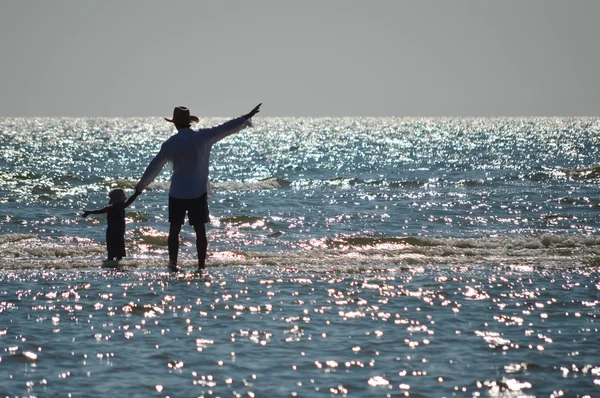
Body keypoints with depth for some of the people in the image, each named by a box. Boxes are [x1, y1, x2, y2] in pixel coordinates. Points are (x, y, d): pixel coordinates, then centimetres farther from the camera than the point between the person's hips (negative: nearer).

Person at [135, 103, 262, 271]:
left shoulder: (169, 144, -1)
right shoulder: (202, 137, -5)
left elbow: (154, 167, 7)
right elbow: (227, 128, 0)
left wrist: (141, 184, 20)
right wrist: (247, 118, 10)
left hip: (177, 192, 1)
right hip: (198, 192, -1)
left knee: (174, 230, 10)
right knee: (200, 231, 3)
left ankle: (173, 264, 7)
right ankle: (201, 266, 1)